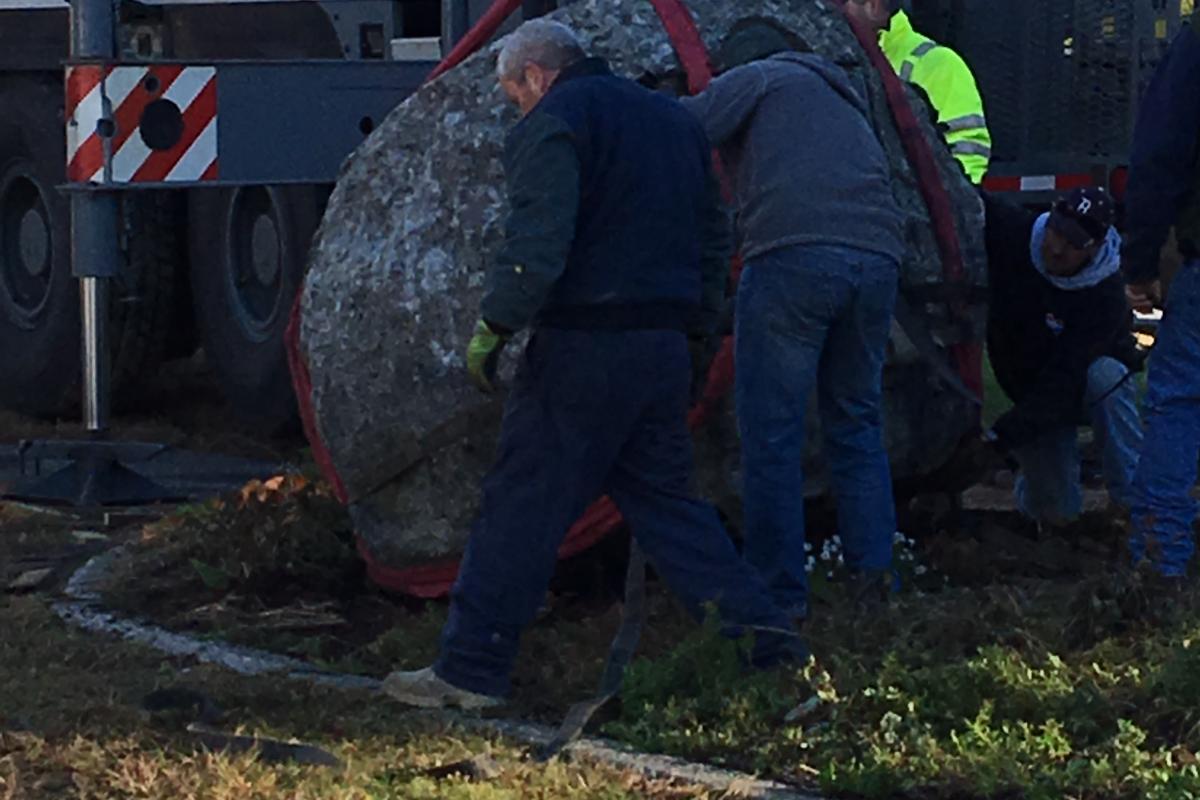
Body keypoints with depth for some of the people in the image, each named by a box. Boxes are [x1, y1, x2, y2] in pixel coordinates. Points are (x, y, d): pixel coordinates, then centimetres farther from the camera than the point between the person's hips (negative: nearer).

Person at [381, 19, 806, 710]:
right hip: (665, 348, 8)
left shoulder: (553, 123, -8)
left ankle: (470, 672, 3)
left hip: (584, 349, -8)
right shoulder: (672, 118, 19)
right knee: (663, 498, 16)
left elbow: (538, 243, -20)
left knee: (522, 509, -2)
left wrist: (495, 328, -14)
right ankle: (766, 635, 9)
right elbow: (714, 236, 22)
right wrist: (694, 320, 23)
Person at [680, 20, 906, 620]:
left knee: (771, 432, -2)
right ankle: (873, 572, 15)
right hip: (878, 260, 7)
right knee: (856, 423, 19)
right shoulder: (845, 101, 35)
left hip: (794, 255, -7)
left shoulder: (757, 77, 12)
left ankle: (780, 594, -3)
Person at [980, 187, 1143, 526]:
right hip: (1026, 382, 2)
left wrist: (1004, 434, -44)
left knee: (1105, 377, -40)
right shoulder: (1010, 231, -21)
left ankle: (1135, 502, -25)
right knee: (1054, 513, -9)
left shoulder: (1106, 294, -31)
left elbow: (1065, 378, -37)